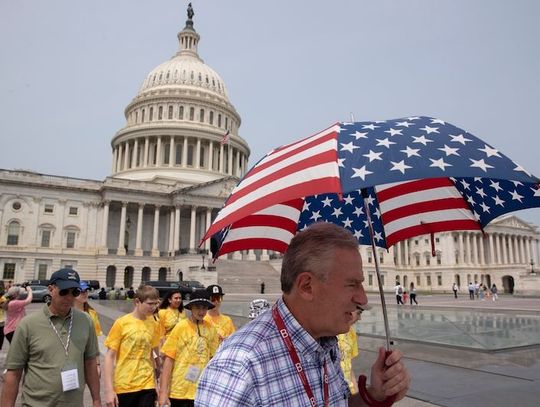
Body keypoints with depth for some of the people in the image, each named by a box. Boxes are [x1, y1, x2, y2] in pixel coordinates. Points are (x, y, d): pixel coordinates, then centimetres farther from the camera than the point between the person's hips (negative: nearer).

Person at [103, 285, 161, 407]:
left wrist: (155, 383, 11)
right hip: (124, 387, -2)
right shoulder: (121, 323, -9)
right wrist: (109, 389, -11)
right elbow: (110, 356, -7)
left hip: (147, 385, 2)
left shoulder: (152, 324, 1)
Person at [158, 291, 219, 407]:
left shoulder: (210, 327, -1)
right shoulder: (181, 326, -8)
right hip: (179, 390, -2)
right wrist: (163, 392, -12)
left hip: (201, 392, 2)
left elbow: (213, 356, 7)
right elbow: (168, 359, -8)